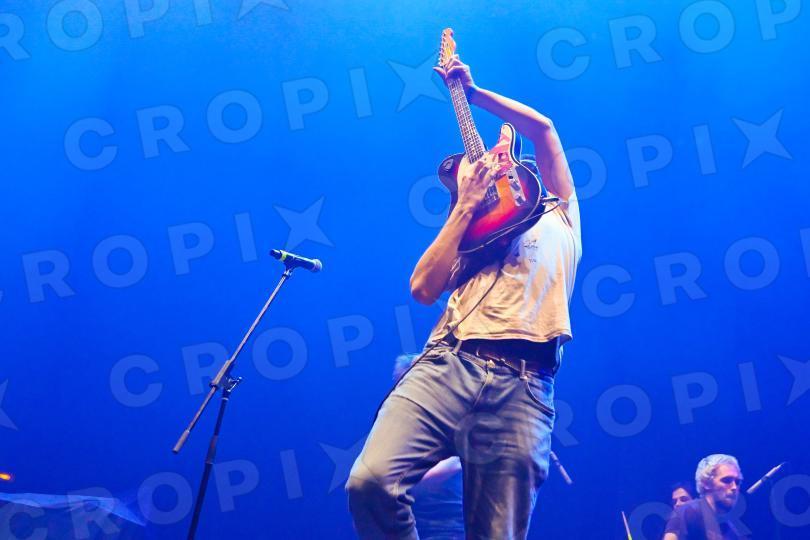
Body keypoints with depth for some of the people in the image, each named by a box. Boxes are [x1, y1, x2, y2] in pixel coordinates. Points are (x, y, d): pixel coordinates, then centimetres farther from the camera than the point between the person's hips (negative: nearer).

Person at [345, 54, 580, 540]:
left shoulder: (560, 220, 26)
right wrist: (466, 206, 12)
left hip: (522, 386, -2)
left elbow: (542, 128, 17)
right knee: (372, 479, -23)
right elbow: (423, 289, 10)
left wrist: (472, 91, 25)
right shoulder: (470, 234, 30)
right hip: (446, 366, 2)